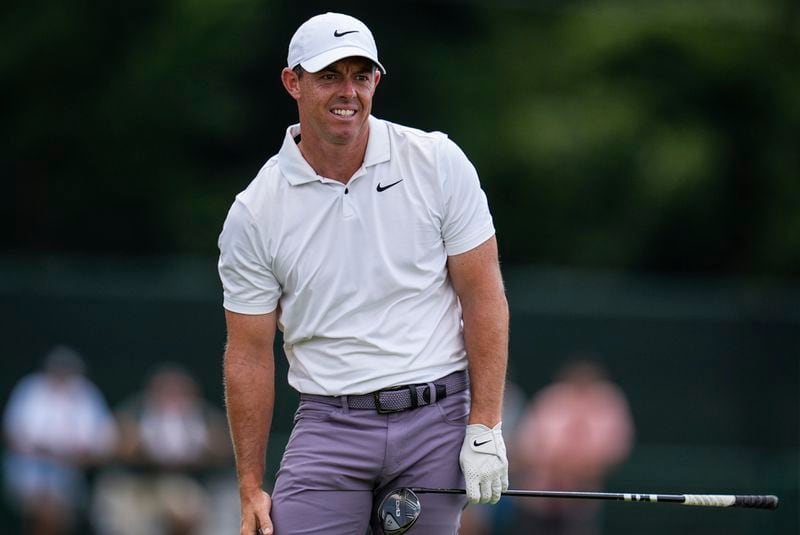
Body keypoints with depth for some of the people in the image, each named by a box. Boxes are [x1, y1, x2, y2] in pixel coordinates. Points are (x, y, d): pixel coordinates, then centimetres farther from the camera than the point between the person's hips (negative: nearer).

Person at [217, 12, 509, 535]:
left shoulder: (438, 163, -1)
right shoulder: (254, 213, -1)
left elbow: (483, 295, 0)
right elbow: (250, 354, 4)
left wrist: (484, 428, -6)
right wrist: (251, 489, 2)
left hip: (437, 418, 0)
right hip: (331, 426, 0)